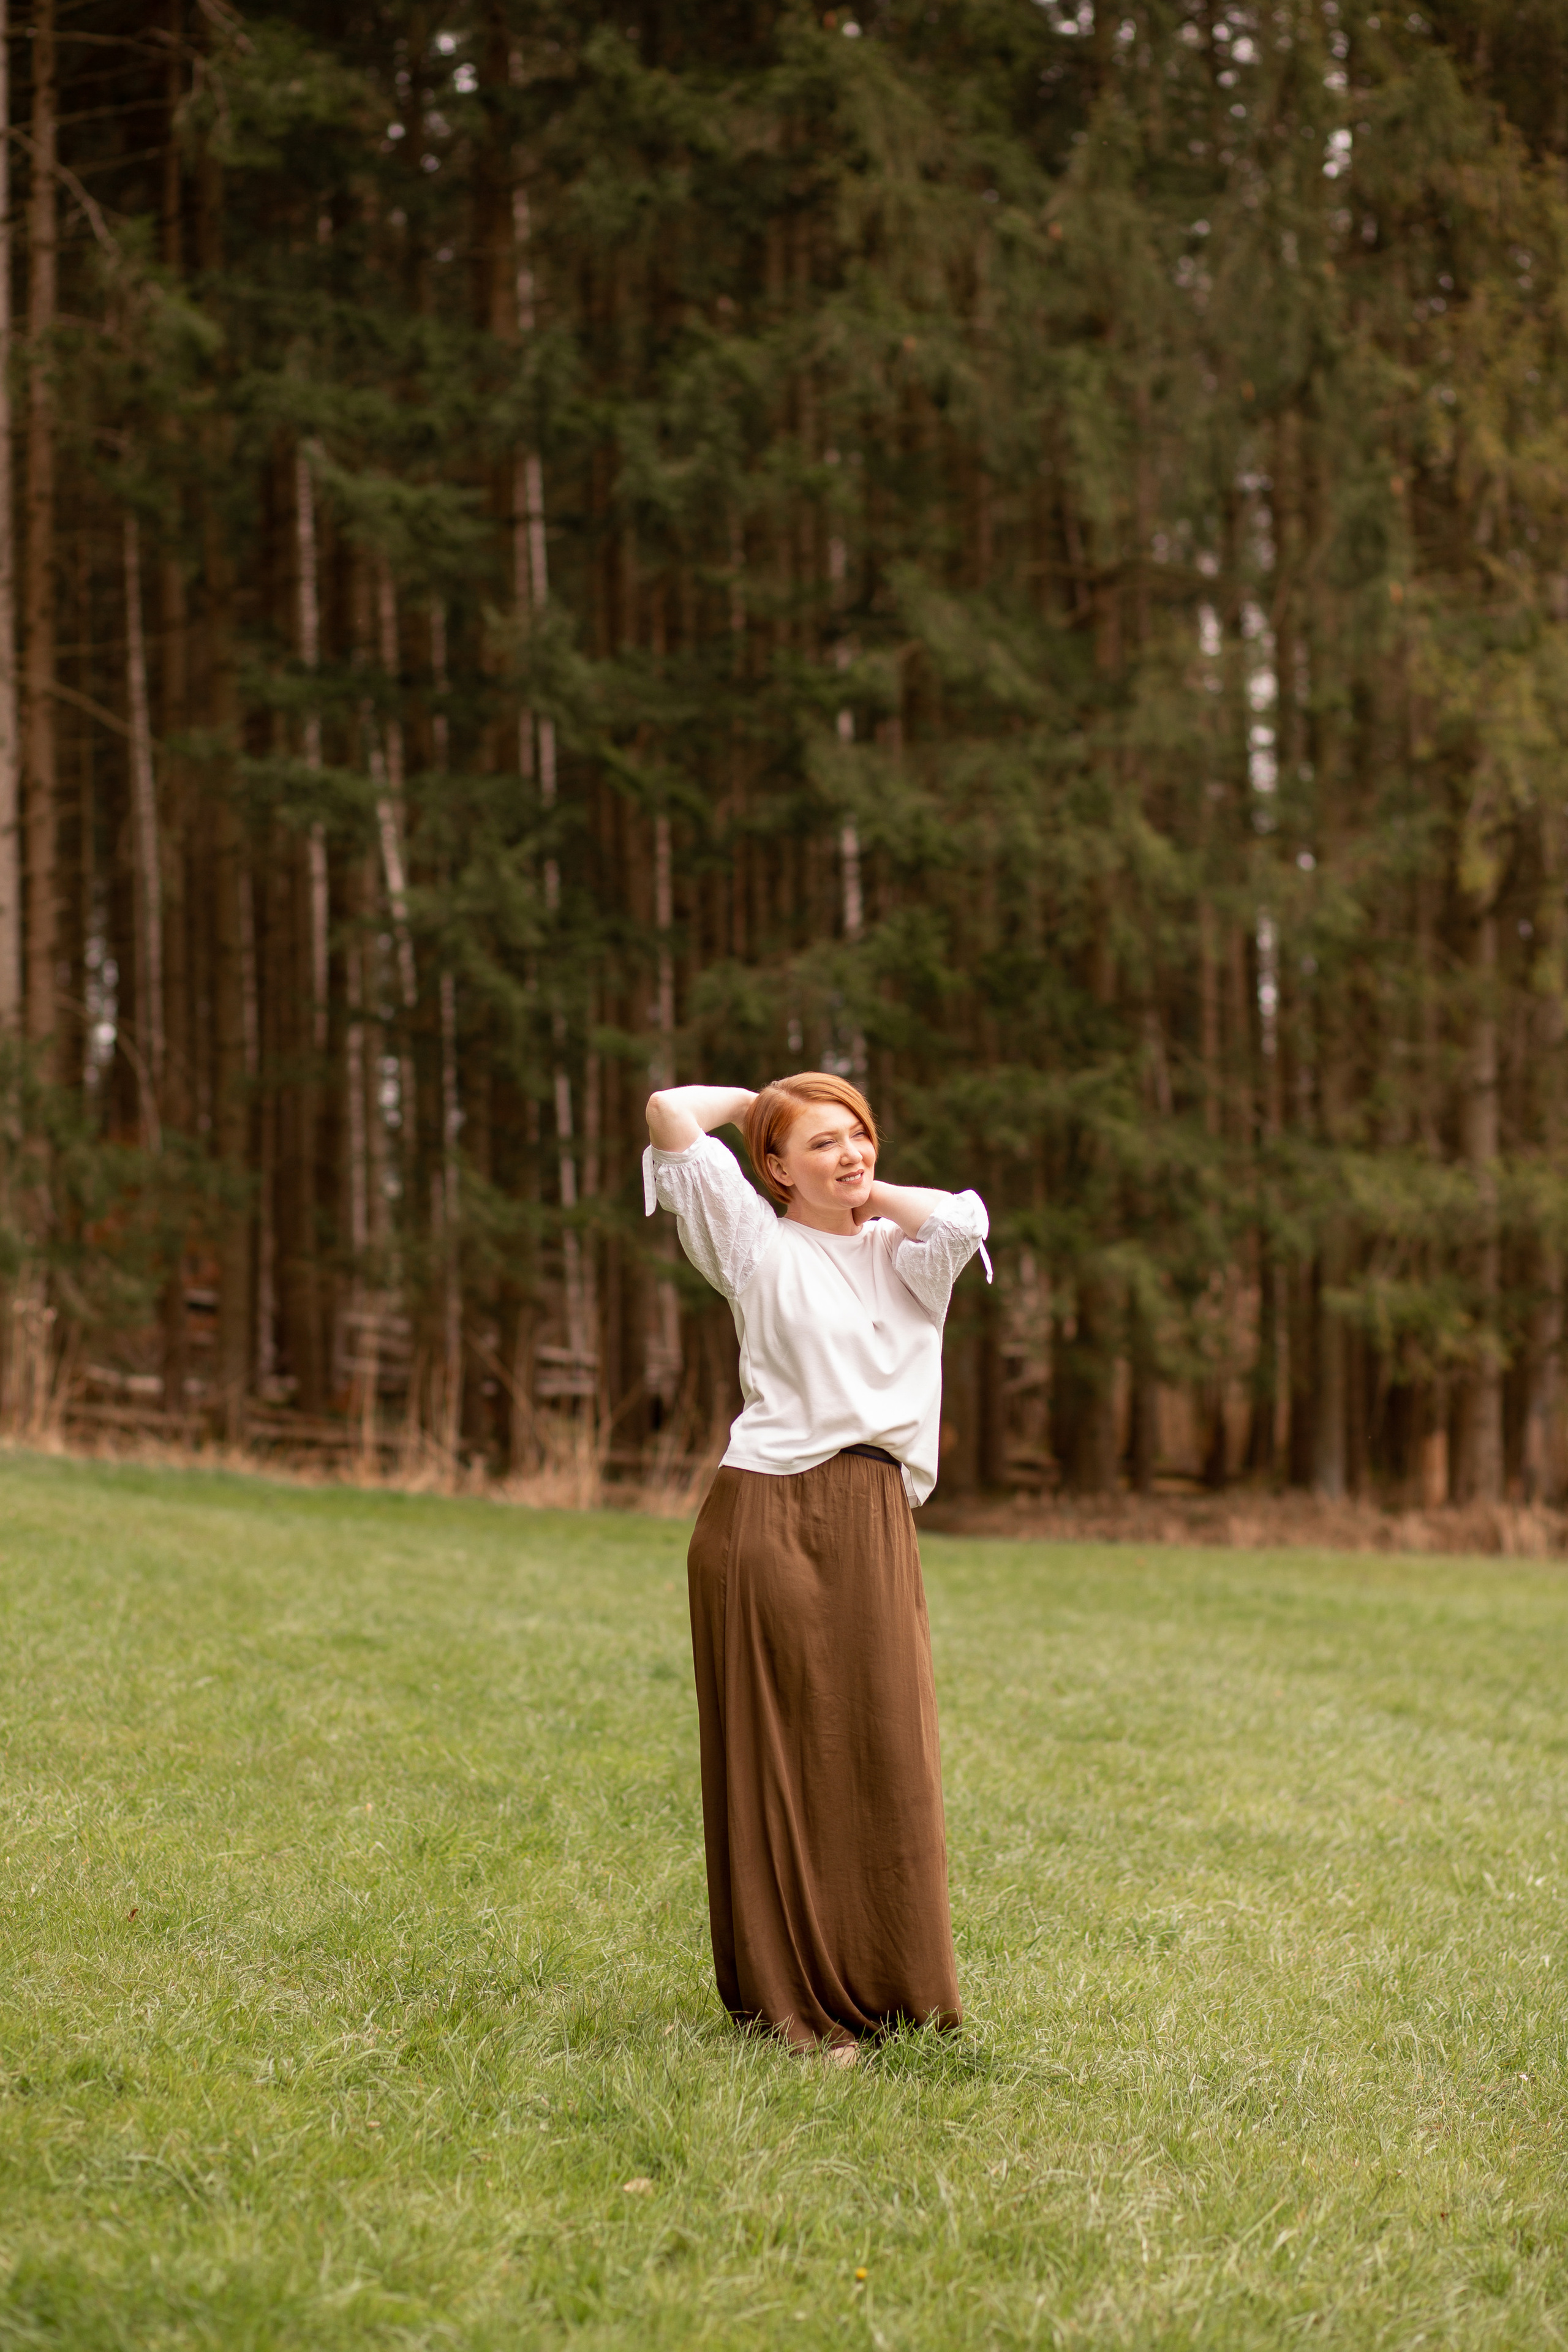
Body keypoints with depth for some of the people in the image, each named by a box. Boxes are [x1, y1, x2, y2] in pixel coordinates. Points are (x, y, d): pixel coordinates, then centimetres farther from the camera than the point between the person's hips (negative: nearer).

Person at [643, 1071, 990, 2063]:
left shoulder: (899, 1252, 17)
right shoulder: (759, 1244, 6)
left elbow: (964, 1219, -5)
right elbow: (672, 1114, -2)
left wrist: (871, 1192, 8)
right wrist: (767, 1098, 13)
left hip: (875, 1527, 4)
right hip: (767, 1516, -4)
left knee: (883, 1758, 3)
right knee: (777, 1758, -1)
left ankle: (888, 1996, 13)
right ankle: (787, 2000, 5)